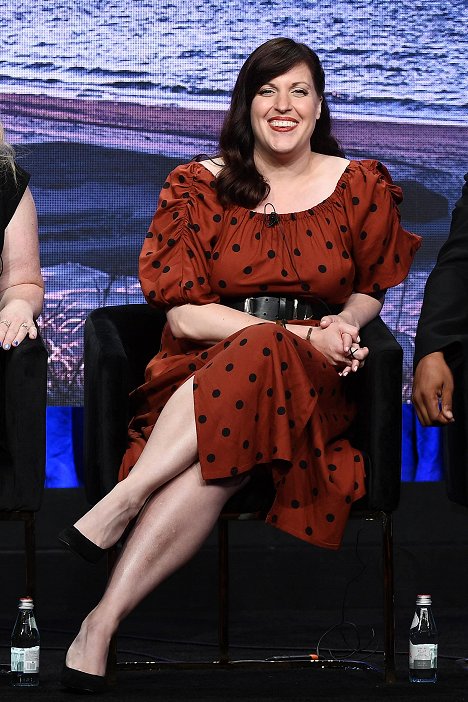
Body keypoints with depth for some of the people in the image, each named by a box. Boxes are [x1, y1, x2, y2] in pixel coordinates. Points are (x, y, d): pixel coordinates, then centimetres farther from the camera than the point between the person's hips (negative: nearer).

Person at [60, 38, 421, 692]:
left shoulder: (361, 184, 11)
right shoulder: (201, 186, 6)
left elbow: (370, 291, 22)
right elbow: (183, 315, -3)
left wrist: (343, 324, -4)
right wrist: (298, 334, -14)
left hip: (313, 384, 0)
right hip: (204, 366, 0)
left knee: (256, 360, -38)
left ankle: (120, 504, -40)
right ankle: (104, 622, -40)